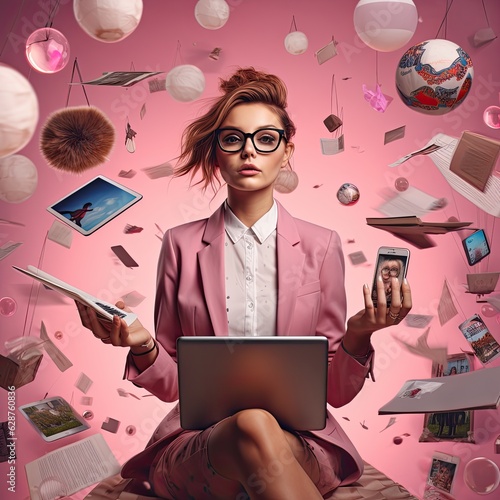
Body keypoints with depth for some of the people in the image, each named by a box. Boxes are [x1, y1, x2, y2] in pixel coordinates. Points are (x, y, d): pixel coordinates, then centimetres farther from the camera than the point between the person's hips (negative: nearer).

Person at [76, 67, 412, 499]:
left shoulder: (321, 246, 4)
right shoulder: (181, 244, 4)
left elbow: (336, 391, 6)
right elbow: (170, 383, 8)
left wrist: (357, 335, -14)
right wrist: (143, 347, -13)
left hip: (301, 442, 2)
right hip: (198, 441, -1)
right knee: (253, 428, -36)